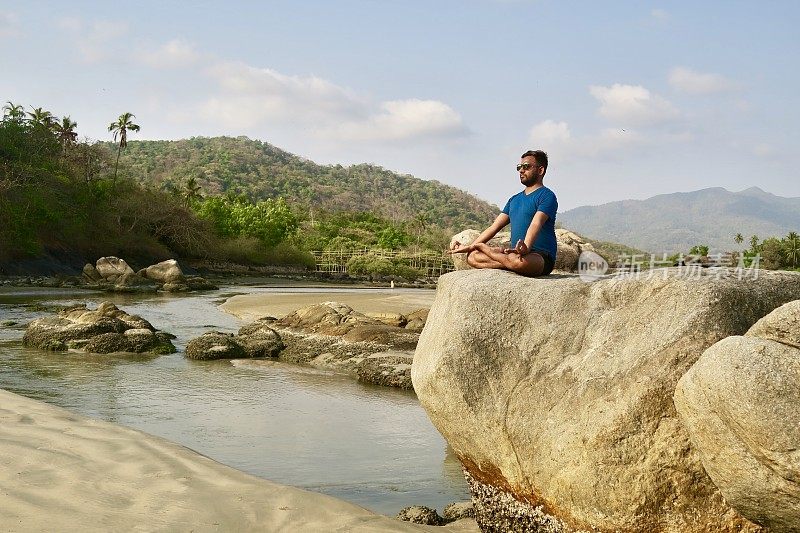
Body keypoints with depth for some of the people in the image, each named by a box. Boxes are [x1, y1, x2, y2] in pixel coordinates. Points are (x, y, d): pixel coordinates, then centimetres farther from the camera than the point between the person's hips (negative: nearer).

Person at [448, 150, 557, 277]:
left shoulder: (546, 196, -3)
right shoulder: (514, 199, 24)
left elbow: (536, 224, -22)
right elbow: (494, 227, 20)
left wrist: (526, 247, -40)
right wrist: (469, 246, 10)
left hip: (543, 257, -7)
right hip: (517, 253, 7)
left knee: (520, 261, -44)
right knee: (472, 256, -10)